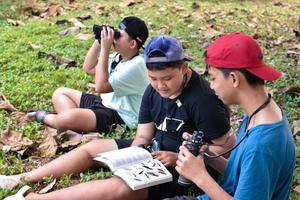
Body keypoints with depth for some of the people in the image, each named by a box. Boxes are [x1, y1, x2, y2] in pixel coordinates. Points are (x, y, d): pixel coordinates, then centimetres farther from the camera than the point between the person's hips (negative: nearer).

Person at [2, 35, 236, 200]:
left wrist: (179, 158, -24)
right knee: (91, 148, 6)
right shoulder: (154, 90, -3)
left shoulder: (202, 99, -26)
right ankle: (24, 179, 9)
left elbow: (228, 145, -21)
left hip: (182, 170, -8)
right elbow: (143, 136, 2)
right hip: (154, 152, 9)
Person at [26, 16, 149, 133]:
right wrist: (98, 41, -1)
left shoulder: (135, 66, -22)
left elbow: (100, 87, -26)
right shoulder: (119, 56, 7)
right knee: (60, 93, 12)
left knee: (69, 118, -33)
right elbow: (88, 69, 13)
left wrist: (105, 49, -24)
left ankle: (46, 117, -1)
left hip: (120, 118, -10)